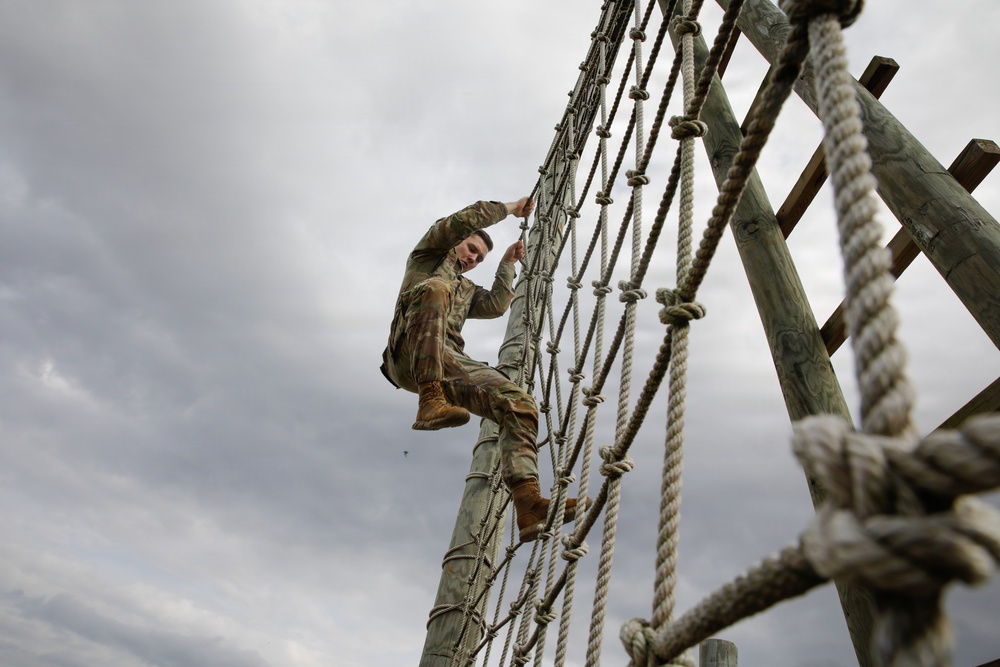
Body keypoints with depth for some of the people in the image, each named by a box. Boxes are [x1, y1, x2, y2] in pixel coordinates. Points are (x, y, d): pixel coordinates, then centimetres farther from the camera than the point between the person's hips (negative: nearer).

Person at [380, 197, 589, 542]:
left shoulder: (467, 290, 40)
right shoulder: (428, 256, 24)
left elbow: (496, 306, 19)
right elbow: (463, 220, 8)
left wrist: (507, 264, 23)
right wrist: (509, 208, 18)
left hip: (450, 364, 5)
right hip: (409, 358, -5)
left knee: (518, 402, -17)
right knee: (433, 289, -34)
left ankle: (527, 501, -30)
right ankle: (430, 400, -44)